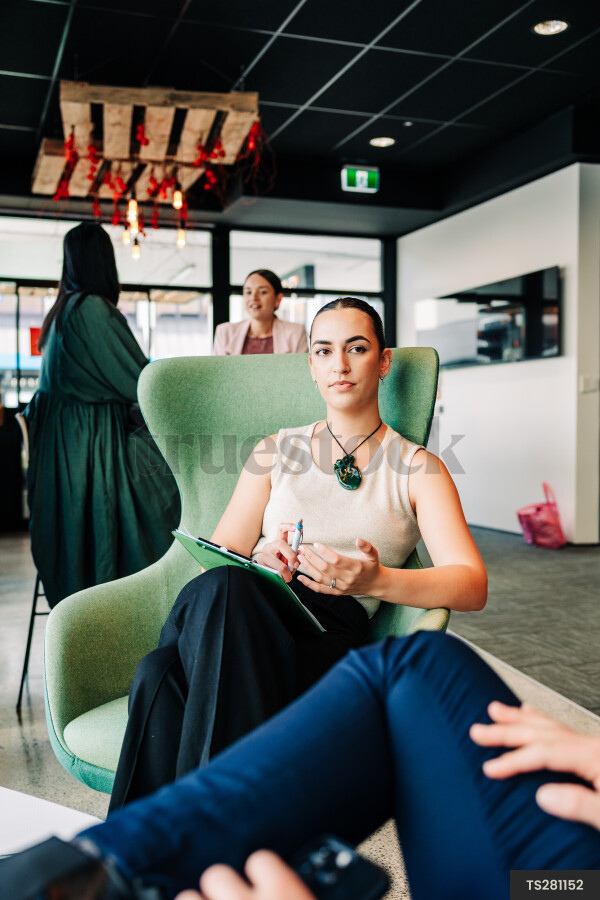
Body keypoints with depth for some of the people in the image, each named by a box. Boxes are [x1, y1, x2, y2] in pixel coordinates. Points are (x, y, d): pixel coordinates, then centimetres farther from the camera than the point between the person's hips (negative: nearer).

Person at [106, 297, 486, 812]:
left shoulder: (417, 470, 13)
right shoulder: (276, 452, 21)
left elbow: (472, 585, -2)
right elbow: (221, 559, 12)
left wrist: (376, 581, -21)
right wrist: (259, 567, -13)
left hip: (330, 629, -2)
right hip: (236, 614, 2)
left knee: (222, 592, -36)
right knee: (161, 673, -35)